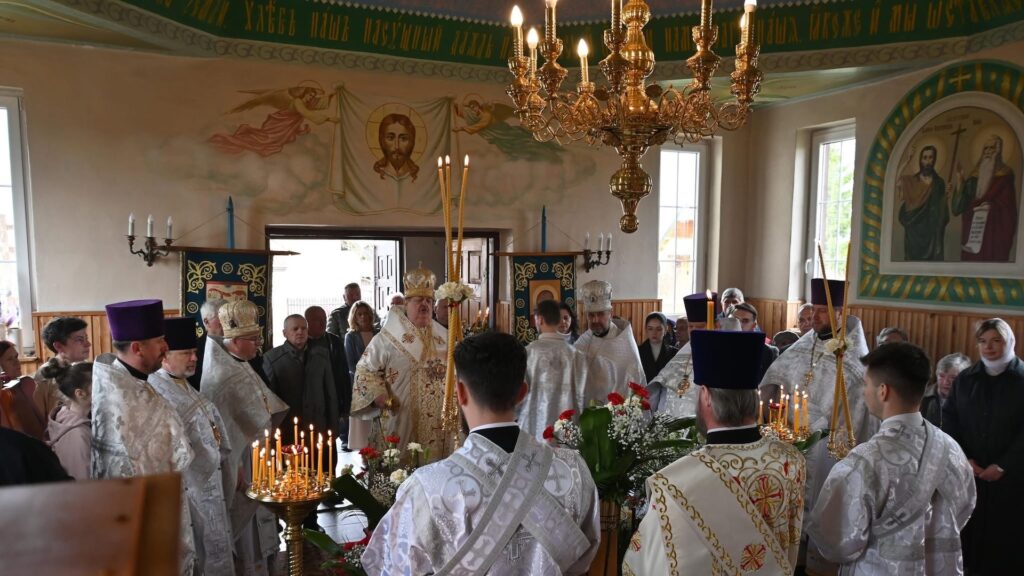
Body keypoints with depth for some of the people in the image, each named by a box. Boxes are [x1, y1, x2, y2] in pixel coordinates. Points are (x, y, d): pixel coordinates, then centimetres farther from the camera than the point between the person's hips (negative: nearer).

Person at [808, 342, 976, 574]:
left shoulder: (864, 463, -30)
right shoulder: (951, 450, -10)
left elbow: (837, 544, -24)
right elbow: (962, 513, 7)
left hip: (881, 570, -5)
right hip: (943, 568, 5)